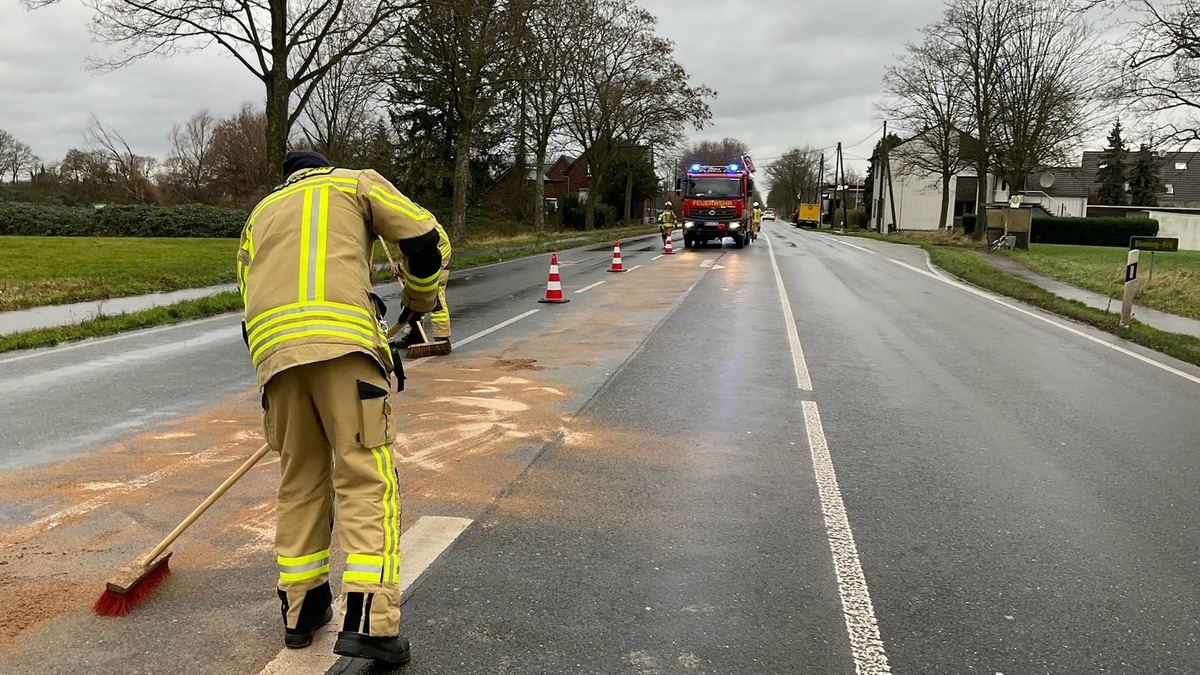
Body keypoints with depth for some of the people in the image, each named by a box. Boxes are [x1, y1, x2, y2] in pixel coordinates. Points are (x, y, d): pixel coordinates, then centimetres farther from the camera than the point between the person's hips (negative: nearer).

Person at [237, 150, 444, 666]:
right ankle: (368, 623, -12)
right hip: (341, 339, -5)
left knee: (299, 478, 15)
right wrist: (418, 302, 26)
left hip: (273, 348, 5)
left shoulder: (260, 213, 34)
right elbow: (424, 240, 10)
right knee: (366, 476, -5)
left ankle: (301, 612, 22)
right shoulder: (356, 182, 21)